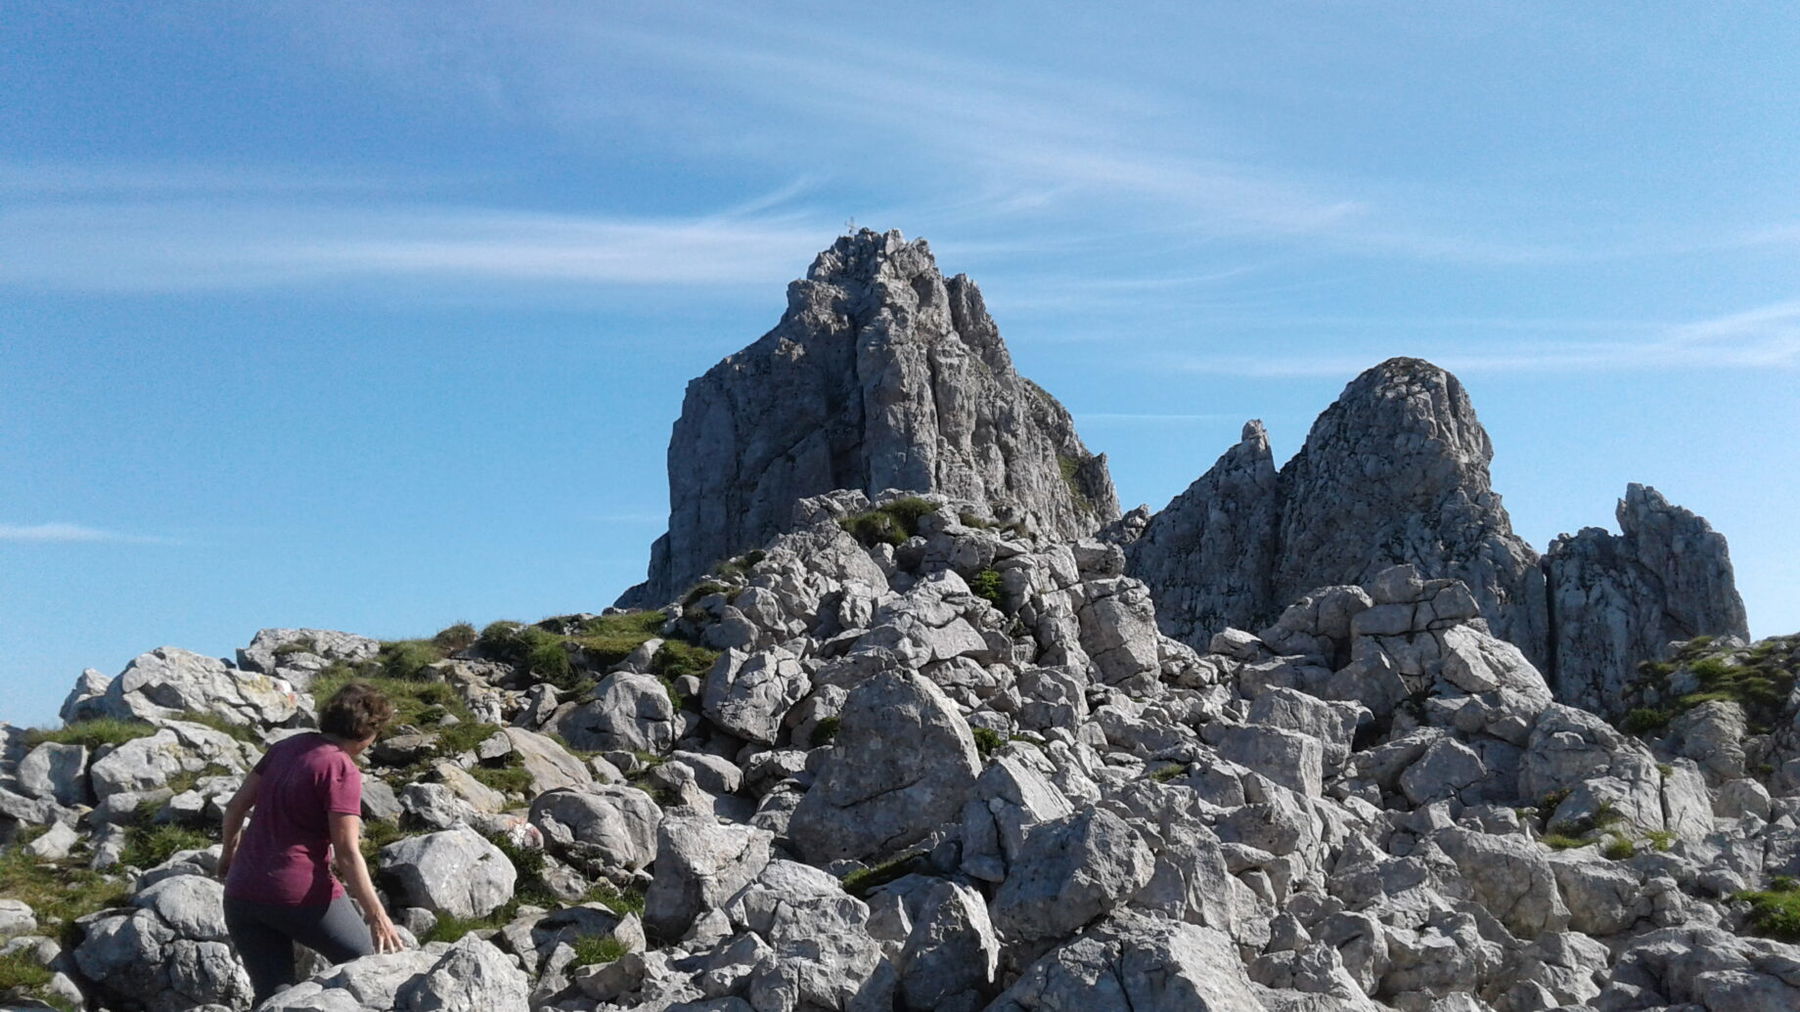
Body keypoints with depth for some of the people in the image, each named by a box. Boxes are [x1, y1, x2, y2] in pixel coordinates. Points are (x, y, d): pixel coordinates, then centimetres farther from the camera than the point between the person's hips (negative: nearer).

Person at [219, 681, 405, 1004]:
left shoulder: (286, 747, 7)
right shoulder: (342, 770, -14)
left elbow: (236, 806, 15)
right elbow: (347, 853, -17)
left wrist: (229, 851, 33)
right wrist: (376, 914, -13)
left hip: (241, 894, 7)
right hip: (301, 894, -7)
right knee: (367, 965, 13)